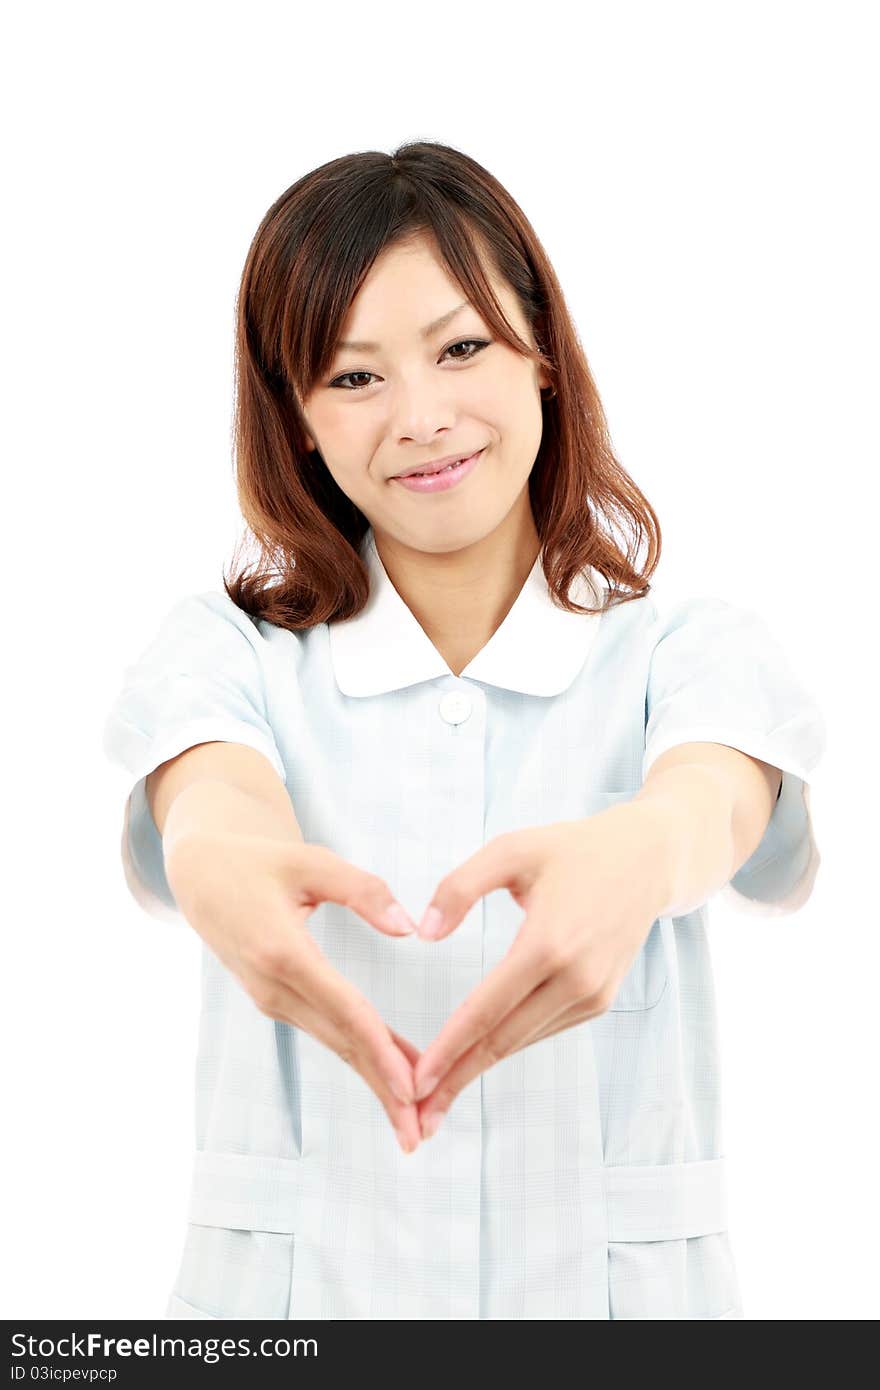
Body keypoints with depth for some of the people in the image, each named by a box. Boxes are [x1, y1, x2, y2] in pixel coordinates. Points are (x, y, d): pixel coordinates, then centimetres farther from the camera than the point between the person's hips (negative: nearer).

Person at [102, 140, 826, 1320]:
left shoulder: (693, 649, -5)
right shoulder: (228, 648, -4)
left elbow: (714, 796, -26)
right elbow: (211, 793, -25)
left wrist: (638, 853, -50)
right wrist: (218, 858, -50)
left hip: (618, 1279, 0)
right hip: (298, 1280, 0)